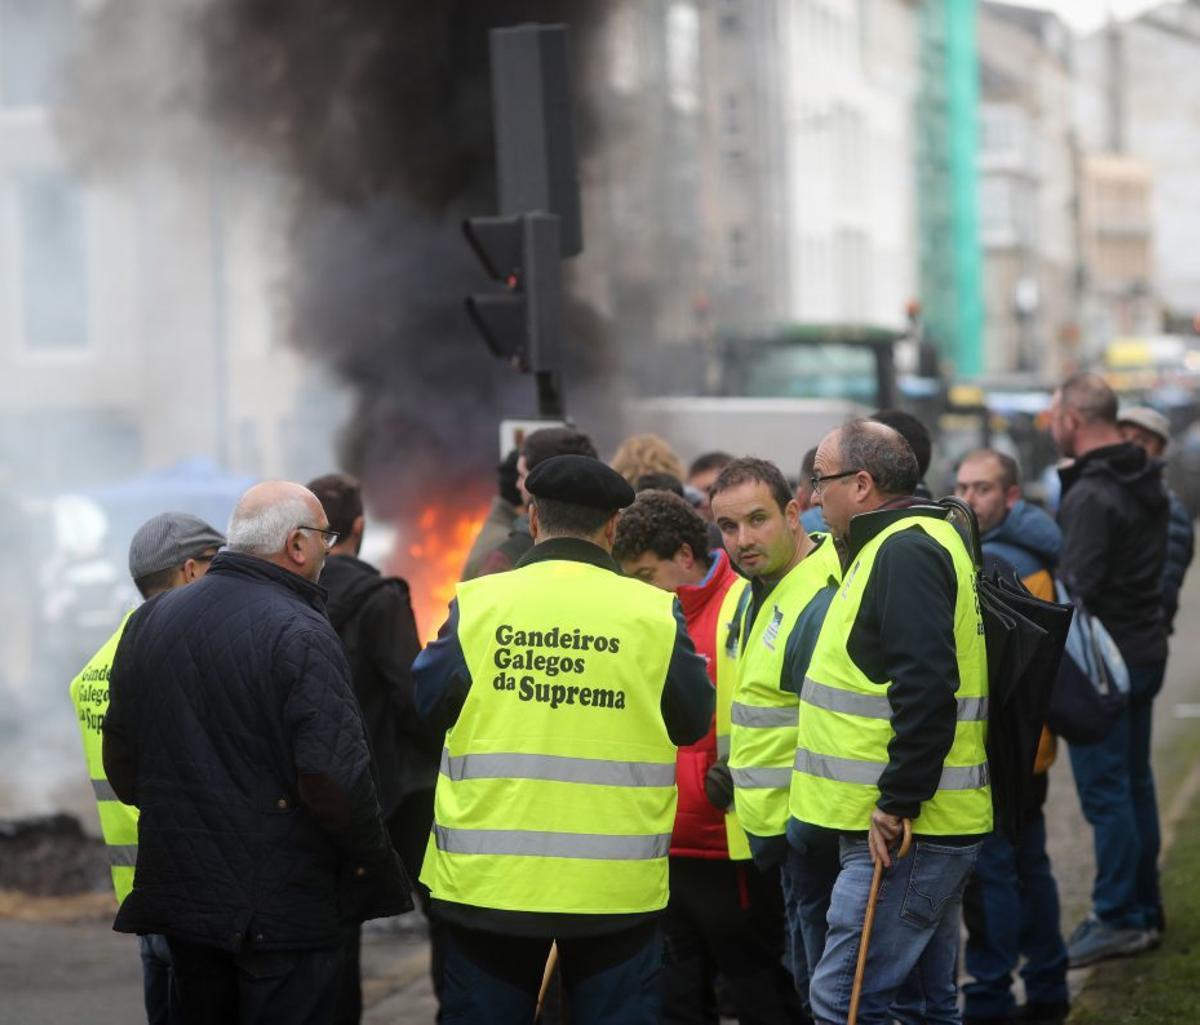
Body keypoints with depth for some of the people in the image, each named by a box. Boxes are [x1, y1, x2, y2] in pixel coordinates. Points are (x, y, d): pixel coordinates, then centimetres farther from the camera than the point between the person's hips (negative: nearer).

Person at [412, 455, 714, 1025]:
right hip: (616, 886, -1)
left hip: (487, 877, 1)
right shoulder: (654, 614, -6)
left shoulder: (476, 603, -5)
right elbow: (693, 721, 3)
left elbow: (430, 704, 3)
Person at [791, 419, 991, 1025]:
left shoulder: (906, 553, -14)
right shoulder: (907, 545, 19)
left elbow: (926, 691, -25)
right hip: (910, 825, 11)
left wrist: (897, 804, -22)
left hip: (904, 829, -11)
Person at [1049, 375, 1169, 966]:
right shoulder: (1147, 483, 11)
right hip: (1145, 647, 10)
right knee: (1134, 783, 16)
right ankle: (1144, 911, 23)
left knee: (1103, 790, -5)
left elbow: (1077, 588, -22)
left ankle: (1117, 919, -2)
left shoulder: (1090, 496, -19)